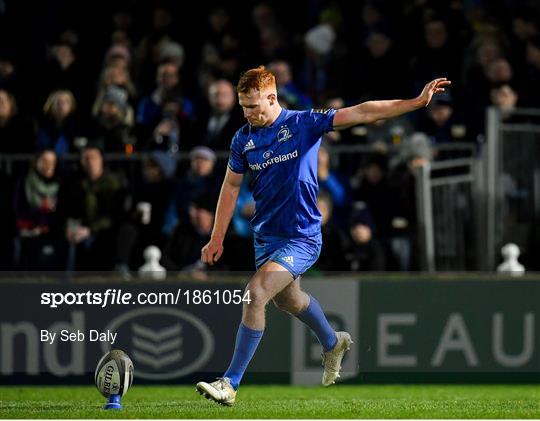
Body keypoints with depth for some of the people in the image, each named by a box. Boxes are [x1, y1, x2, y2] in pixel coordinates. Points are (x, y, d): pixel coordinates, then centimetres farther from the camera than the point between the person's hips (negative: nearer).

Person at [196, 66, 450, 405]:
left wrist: (417, 102, -17)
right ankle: (333, 343, 57)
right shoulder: (243, 140, 1)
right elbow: (232, 186, 12)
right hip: (266, 235, 6)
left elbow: (363, 113, -13)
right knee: (287, 299, 25)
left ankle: (231, 384, -17)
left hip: (301, 238, -6)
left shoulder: (304, 123, -11)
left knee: (255, 293, -22)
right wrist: (217, 238, 9)